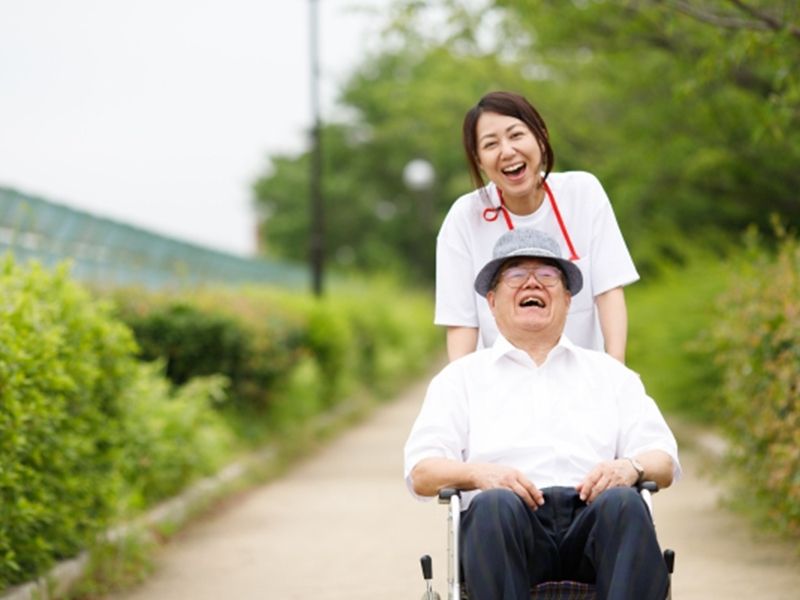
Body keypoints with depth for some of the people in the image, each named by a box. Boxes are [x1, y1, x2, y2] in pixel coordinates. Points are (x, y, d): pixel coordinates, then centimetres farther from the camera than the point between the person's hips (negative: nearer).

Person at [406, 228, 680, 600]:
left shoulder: (609, 374, 27)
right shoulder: (461, 378, 23)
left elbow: (664, 461, 18)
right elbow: (421, 472, 10)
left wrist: (630, 467, -8)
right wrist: (479, 473, -13)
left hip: (591, 520, 1)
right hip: (504, 527, -1)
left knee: (624, 503, -34)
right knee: (496, 505, -37)